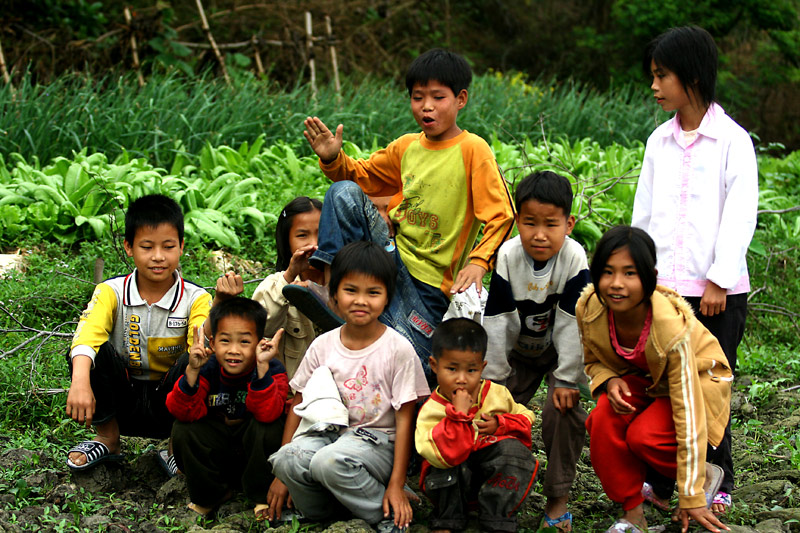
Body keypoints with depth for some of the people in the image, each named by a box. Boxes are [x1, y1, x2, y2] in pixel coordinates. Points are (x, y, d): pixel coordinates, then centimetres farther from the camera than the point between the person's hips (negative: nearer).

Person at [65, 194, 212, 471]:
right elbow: (87, 334, -27)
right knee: (96, 350, -23)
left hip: (169, 406, -1)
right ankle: (107, 438, -2)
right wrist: (80, 383, -47)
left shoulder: (195, 299, -8)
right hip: (122, 401, 1)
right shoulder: (111, 293, -7)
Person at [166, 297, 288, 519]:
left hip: (254, 456, -2)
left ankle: (263, 495, -8)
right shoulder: (207, 369, -11)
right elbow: (186, 413, -25)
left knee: (269, 426, -31)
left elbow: (268, 413, -36)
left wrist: (262, 367, -44)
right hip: (215, 457, 2)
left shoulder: (272, 370, -17)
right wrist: (192, 371, -38)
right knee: (182, 429, -22)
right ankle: (210, 494, 1)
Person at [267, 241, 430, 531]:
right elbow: (298, 405, 8)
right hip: (330, 431, 4)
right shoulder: (323, 346, 4)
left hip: (377, 441, -3)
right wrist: (280, 475, 3)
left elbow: (404, 420, -6)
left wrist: (397, 485, -12)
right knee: (287, 459, -29)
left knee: (329, 461, -36)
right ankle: (319, 510, 0)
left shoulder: (398, 349, -7)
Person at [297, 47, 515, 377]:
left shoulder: (472, 150, -10)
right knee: (344, 192, -15)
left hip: (430, 285, -4)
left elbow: (501, 216, -15)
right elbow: (361, 176, 21)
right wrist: (333, 159, 0)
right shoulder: (407, 147, 7)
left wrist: (478, 262, -30)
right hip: (392, 255, 4)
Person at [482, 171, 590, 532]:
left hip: (561, 351, -2)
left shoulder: (574, 258, -27)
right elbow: (495, 322, -17)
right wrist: (493, 377, -15)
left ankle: (558, 496, -6)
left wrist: (567, 379, -22)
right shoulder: (508, 257, -22)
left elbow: (573, 323, -24)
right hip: (518, 350, 3)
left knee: (563, 409, -19)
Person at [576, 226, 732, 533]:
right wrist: (610, 381, -27)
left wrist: (691, 499, -29)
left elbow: (687, 415, -32)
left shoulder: (672, 328, -36)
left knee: (643, 436, -30)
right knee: (604, 418, -27)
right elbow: (593, 361, 0)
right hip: (640, 380, 4)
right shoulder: (589, 309, -23)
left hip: (697, 379, -4)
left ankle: (706, 476, 1)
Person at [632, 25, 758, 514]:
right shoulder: (660, 141, 10)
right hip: (662, 287, 4)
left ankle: (716, 483, 18)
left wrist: (719, 282, -12)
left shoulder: (732, 141, -5)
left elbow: (740, 217, -9)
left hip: (716, 291, -4)